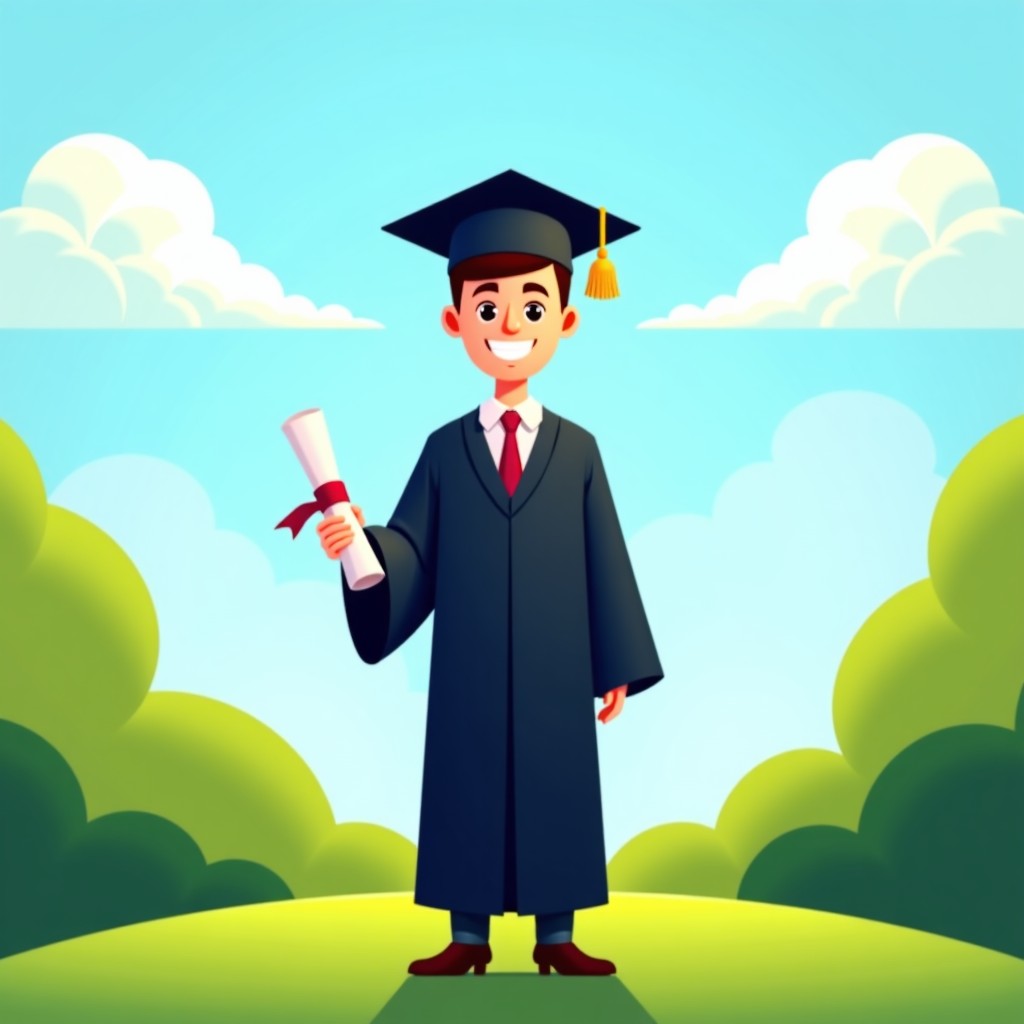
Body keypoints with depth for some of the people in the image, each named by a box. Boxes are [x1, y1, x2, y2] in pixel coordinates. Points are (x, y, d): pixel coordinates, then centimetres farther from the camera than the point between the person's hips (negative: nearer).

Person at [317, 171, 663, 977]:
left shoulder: (578, 451, 1)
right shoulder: (444, 450, 1)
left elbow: (604, 563, 0)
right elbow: (412, 552, -4)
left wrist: (616, 667, 1)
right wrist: (361, 544, -26)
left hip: (554, 675, 0)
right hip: (470, 677, 0)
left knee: (555, 790, 9)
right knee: (469, 792, 9)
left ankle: (556, 935, 27)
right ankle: (469, 934, 27)